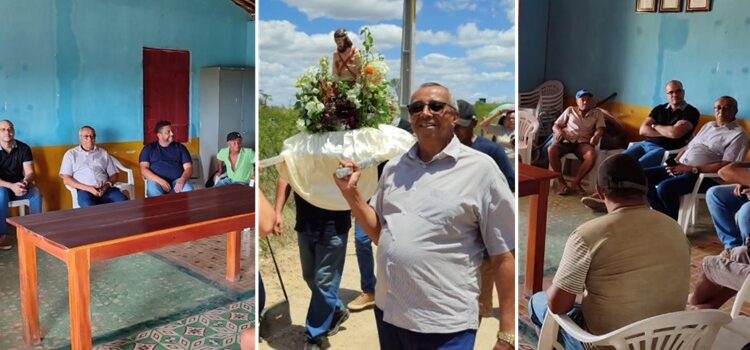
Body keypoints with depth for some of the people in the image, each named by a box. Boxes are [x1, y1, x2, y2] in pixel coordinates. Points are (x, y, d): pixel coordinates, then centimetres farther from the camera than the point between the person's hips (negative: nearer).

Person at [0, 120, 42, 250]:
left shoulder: (23, 148, -2)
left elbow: (29, 172, -6)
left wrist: (24, 183, -28)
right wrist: (11, 186, -32)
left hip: (19, 185, 2)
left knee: (36, 193, -28)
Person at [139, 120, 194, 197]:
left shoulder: (180, 147, 16)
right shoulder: (149, 148, 12)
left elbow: (188, 167, 8)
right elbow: (144, 169, 1)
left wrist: (182, 180, -15)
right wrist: (160, 181, -16)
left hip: (177, 181, 1)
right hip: (157, 181, -1)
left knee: (189, 192, -32)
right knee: (153, 192, -37)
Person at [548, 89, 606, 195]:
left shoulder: (597, 113, 18)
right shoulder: (570, 110, 18)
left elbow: (600, 129, 5)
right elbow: (555, 125, 15)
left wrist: (596, 136, -20)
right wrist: (558, 131, -10)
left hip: (583, 142, 0)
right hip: (566, 141, 0)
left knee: (592, 155, -36)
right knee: (551, 150, -34)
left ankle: (576, 182, -19)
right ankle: (561, 182, -23)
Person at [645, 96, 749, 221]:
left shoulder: (738, 134, -3)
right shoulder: (708, 125, 21)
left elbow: (727, 166, -14)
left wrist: (693, 169, -18)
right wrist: (675, 162, 1)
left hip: (704, 174, -8)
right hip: (681, 167, 8)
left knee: (665, 187, -32)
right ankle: (664, 216, -2)